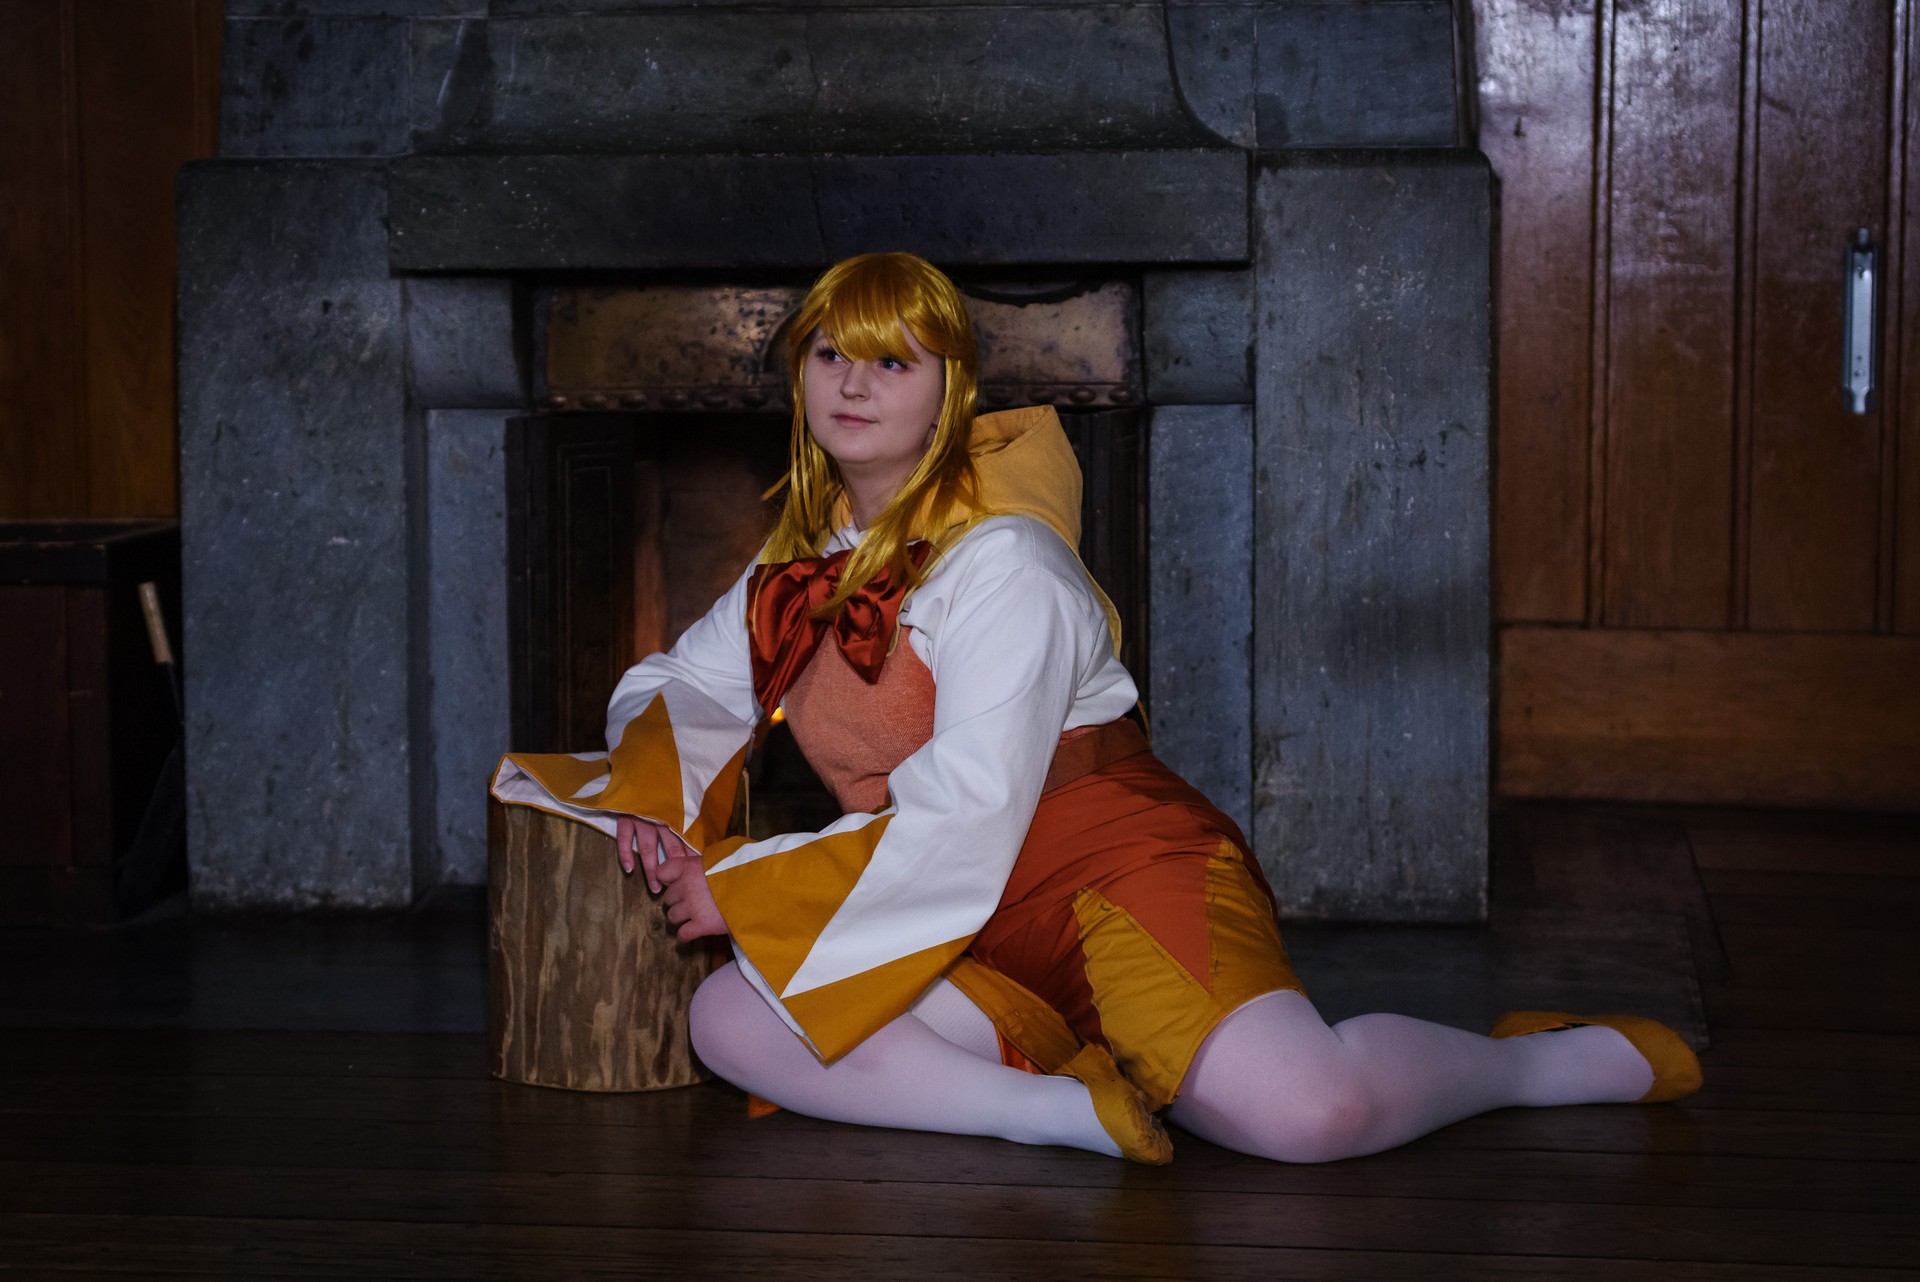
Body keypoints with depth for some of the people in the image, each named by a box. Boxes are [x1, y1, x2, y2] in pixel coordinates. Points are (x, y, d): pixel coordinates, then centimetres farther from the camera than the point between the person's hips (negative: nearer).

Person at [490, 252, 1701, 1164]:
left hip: (1119, 864, -7)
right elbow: (684, 683, 25)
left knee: (1304, 1111, -31)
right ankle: (1063, 1106, -24)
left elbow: (964, 817, -19)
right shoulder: (804, 560, 13)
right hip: (949, 931, 7)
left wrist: (747, 891, -15)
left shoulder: (1002, 560, -12)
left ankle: (1554, 1057, 0)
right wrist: (652, 793, 0)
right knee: (728, 1020, -19)